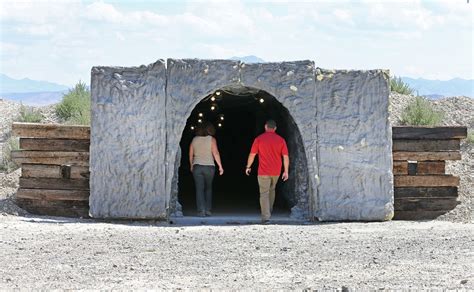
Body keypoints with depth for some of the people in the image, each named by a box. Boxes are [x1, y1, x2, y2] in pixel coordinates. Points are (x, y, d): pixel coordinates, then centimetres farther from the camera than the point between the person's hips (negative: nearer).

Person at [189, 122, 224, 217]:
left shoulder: (195, 139, 6)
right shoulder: (211, 139, -3)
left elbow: (191, 154, 10)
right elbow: (215, 153, -11)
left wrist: (191, 166, 23)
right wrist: (220, 166, -9)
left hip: (197, 167, 1)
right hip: (209, 166, -1)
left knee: (199, 189, 0)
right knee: (208, 188, 16)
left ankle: (201, 211, -10)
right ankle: (208, 210, 12)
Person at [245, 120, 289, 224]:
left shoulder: (259, 139, -5)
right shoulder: (281, 140, 1)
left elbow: (252, 154, -3)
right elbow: (286, 157, -3)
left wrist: (248, 167, 10)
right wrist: (286, 171, 3)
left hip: (263, 171, -3)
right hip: (276, 171, 3)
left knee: (264, 194, -3)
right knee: (271, 190, 24)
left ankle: (266, 217, -15)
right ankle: (269, 212, 34)